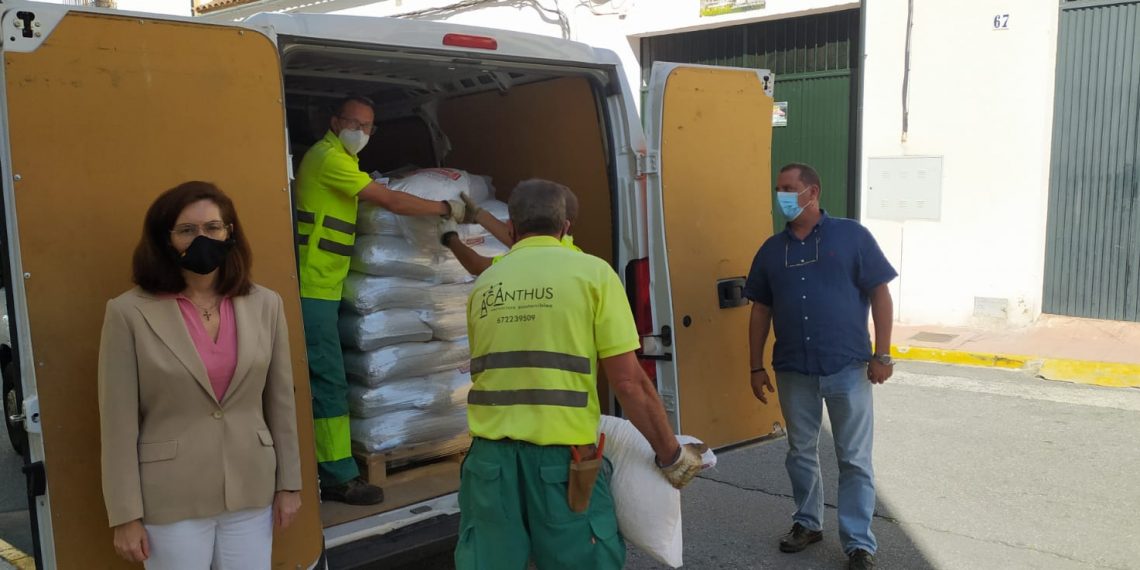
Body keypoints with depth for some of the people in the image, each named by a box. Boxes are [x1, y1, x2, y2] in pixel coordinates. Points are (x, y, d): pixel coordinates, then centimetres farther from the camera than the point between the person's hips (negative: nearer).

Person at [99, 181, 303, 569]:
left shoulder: (265, 304, 0)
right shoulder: (129, 313, -8)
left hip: (252, 492, 3)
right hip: (171, 500, -2)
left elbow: (280, 401, 6)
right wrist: (126, 514, -6)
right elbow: (119, 423, -6)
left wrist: (289, 482, 9)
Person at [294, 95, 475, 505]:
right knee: (329, 382, -8)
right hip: (314, 287, -10)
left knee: (317, 380, 12)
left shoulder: (336, 157, 21)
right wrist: (446, 208, -4)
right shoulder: (329, 157, -12)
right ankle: (340, 477, -3)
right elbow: (391, 201, -13)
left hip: (321, 287, 10)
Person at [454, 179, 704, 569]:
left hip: (490, 456, 4)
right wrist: (671, 455, 3)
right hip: (562, 457, -3)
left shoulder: (483, 285, 10)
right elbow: (628, 382, -7)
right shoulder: (592, 272, -1)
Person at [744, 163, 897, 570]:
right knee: (800, 453, 15)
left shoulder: (852, 236, -4)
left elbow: (880, 295, -4)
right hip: (793, 370, 4)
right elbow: (761, 311, 11)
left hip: (847, 368, -3)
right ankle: (807, 522, 33)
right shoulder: (772, 249, 7)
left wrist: (881, 355, -9)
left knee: (854, 459, 4)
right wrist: (757, 366, 7)